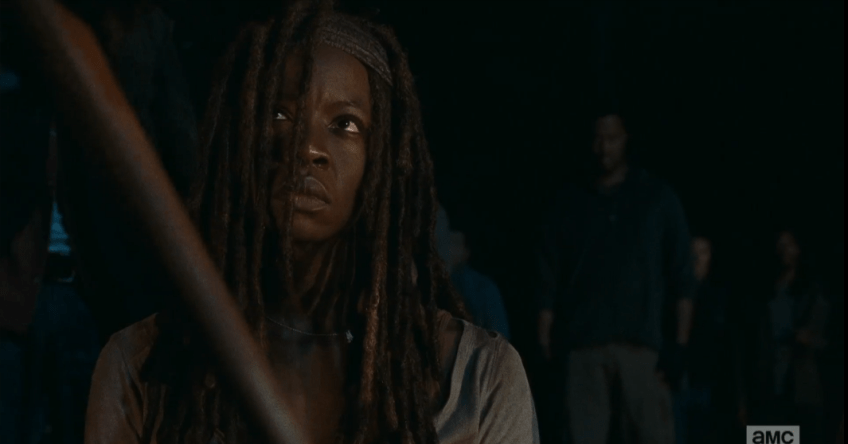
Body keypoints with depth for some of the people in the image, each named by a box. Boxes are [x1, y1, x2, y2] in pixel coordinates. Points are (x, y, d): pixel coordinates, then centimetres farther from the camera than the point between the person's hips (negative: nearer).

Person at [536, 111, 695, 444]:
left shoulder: (657, 198, 11)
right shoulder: (569, 204, 14)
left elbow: (681, 276, 7)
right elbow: (550, 281, 11)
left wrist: (680, 343, -3)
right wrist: (545, 344, 1)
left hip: (642, 344, -1)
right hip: (583, 345, 1)